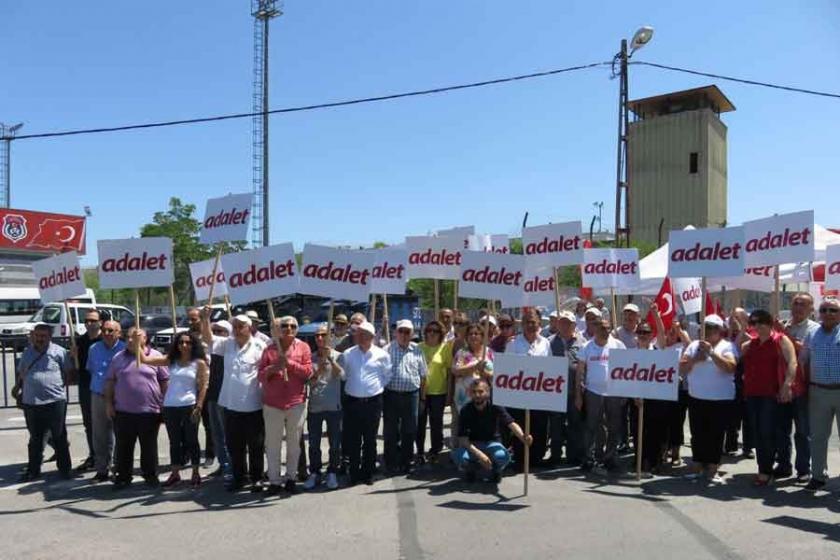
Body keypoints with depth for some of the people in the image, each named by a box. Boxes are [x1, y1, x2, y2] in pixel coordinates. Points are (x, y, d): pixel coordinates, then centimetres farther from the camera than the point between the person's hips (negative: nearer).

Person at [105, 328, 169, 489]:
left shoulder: (155, 356, -1)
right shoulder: (118, 358, 6)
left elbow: (165, 381, 1)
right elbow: (110, 382, 10)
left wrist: (164, 404, -3)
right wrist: (109, 403, 3)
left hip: (149, 411, -2)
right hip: (123, 411, 2)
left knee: (149, 446, 8)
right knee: (123, 447, 9)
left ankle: (151, 475, 20)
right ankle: (122, 476, 21)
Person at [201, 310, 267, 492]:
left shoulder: (259, 346, -6)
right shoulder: (228, 344, 8)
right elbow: (208, 339, 0)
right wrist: (205, 318, -14)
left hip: (253, 405, -5)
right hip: (231, 404, 5)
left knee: (256, 445, 7)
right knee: (234, 445, 14)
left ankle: (257, 478, 19)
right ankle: (238, 476, 27)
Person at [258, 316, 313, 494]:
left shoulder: (303, 347, 4)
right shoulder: (269, 349, 7)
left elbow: (308, 371, -4)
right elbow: (261, 375, 4)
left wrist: (290, 363, -14)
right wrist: (273, 368, -15)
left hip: (296, 403, 0)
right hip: (272, 404, 1)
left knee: (294, 443, 6)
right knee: (273, 444, 2)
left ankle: (291, 478, 18)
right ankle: (274, 480, 10)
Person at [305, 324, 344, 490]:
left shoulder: (337, 356, 0)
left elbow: (342, 375, -16)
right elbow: (309, 381, 2)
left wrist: (330, 359, -23)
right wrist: (318, 371, -15)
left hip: (333, 406, -2)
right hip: (314, 406, 2)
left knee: (335, 443, 5)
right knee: (313, 443, 8)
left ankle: (332, 473, 19)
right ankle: (314, 473, 21)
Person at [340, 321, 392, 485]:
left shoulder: (382, 355, -2)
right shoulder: (347, 354, 1)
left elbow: (387, 376, 9)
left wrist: (377, 387, 5)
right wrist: (351, 387, 8)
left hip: (373, 402, -1)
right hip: (352, 402, 1)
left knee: (370, 440, 8)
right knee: (353, 440, 6)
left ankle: (368, 473, 20)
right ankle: (354, 473, 18)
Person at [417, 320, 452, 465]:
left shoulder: (445, 347, -4)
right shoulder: (419, 347, 1)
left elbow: (449, 369, -1)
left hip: (438, 392, -1)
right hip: (420, 391, 1)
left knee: (436, 423, 9)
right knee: (420, 422, 9)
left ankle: (435, 451, 24)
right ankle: (420, 451, 23)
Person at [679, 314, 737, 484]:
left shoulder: (726, 346, -2)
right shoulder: (694, 345, 8)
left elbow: (731, 368, -19)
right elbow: (682, 369, 4)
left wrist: (711, 352, -22)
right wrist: (694, 359, -14)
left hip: (721, 399, -3)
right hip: (696, 398, 3)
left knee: (716, 435, 2)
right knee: (698, 435, 9)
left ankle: (712, 470, 12)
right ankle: (697, 468, 19)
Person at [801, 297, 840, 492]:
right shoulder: (812, 335, 9)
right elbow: (804, 362, 13)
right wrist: (806, 387, 6)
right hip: (818, 392, 3)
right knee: (817, 436, 10)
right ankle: (818, 475, 21)